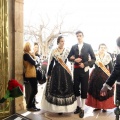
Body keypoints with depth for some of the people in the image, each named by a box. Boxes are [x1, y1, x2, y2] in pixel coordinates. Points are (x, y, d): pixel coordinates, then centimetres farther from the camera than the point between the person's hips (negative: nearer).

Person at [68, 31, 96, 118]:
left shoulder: (88, 46, -1)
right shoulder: (74, 47, 7)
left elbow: (93, 58, -2)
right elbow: (69, 57, 12)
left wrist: (85, 64, -13)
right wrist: (74, 60, -9)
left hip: (84, 70, -3)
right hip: (76, 70, 3)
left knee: (84, 89, 3)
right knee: (76, 88, 9)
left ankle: (82, 109, 16)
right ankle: (79, 106, 29)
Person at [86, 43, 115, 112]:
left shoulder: (108, 56, 1)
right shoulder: (95, 56, 1)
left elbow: (111, 68, 2)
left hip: (105, 76, 0)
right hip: (96, 75, 1)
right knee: (96, 91, 5)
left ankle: (104, 107, 16)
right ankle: (98, 106, 19)